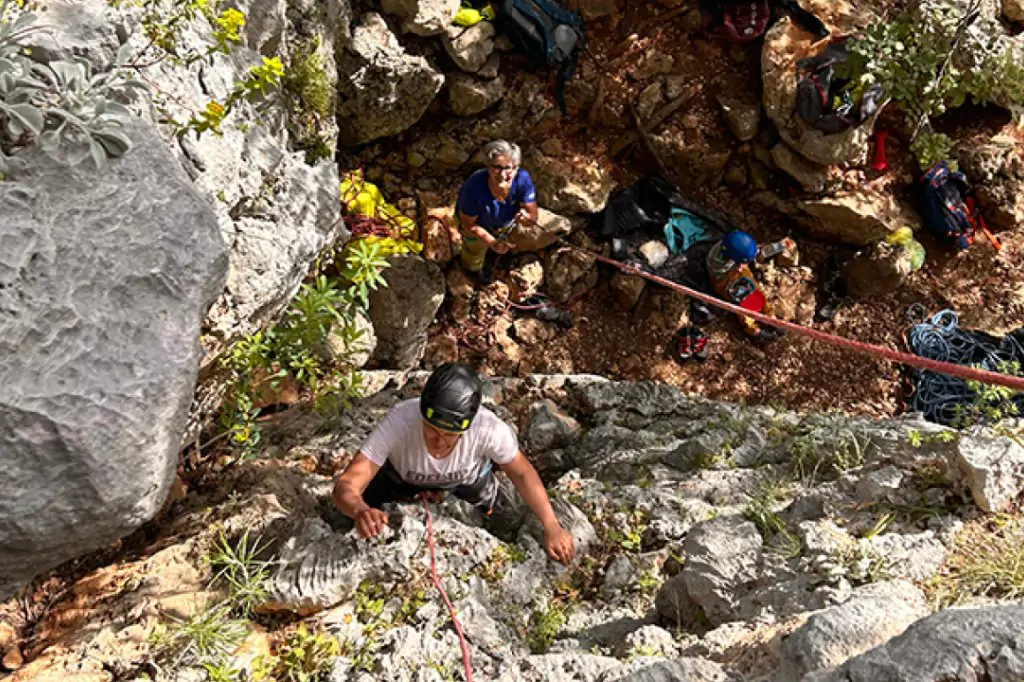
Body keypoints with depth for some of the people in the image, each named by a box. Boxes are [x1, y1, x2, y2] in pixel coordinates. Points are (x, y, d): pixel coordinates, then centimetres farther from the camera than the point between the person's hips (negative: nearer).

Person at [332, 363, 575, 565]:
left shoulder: (489, 428, -40)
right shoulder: (399, 421, -44)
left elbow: (522, 473, -20)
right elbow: (345, 486, -44)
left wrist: (552, 526, -27)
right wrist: (360, 511, -67)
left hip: (468, 482, 0)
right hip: (402, 479, 0)